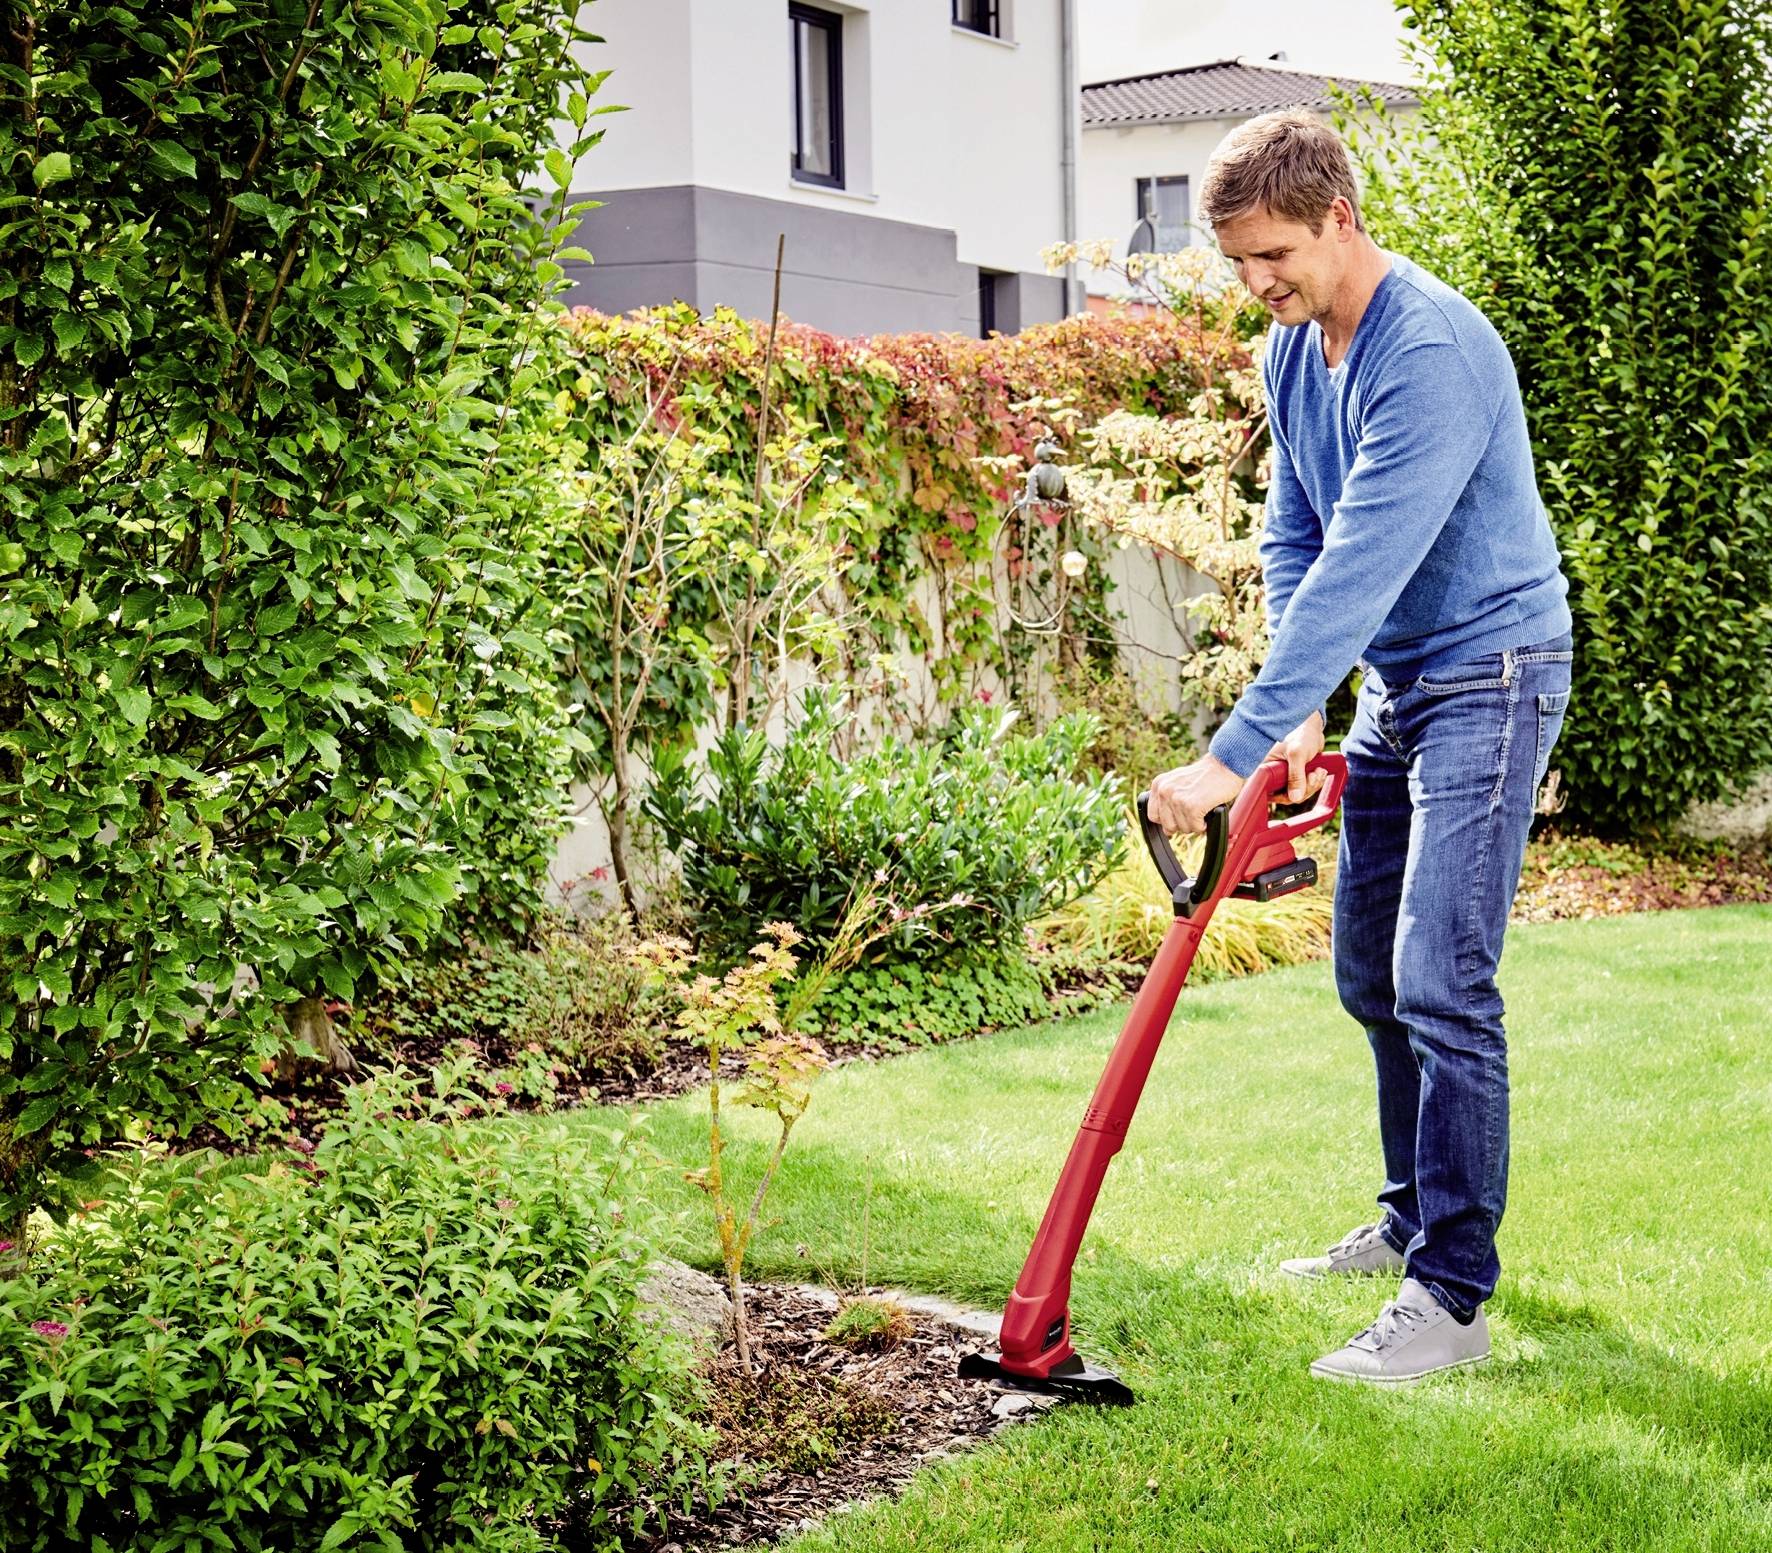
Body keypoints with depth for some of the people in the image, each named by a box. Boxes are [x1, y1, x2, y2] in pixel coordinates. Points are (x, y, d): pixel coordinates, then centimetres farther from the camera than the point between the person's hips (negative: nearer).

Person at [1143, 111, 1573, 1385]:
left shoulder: (1433, 352, -26)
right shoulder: (1292, 350, 5)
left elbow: (1360, 573, -32)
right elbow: (1293, 539, 10)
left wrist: (1233, 754, -34)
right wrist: (1300, 712, -4)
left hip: (1488, 674, -9)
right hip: (1390, 687, 9)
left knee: (1440, 985, -15)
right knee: (1372, 980, 15)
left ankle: (1453, 1298, -10)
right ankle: (1415, 1220, 31)